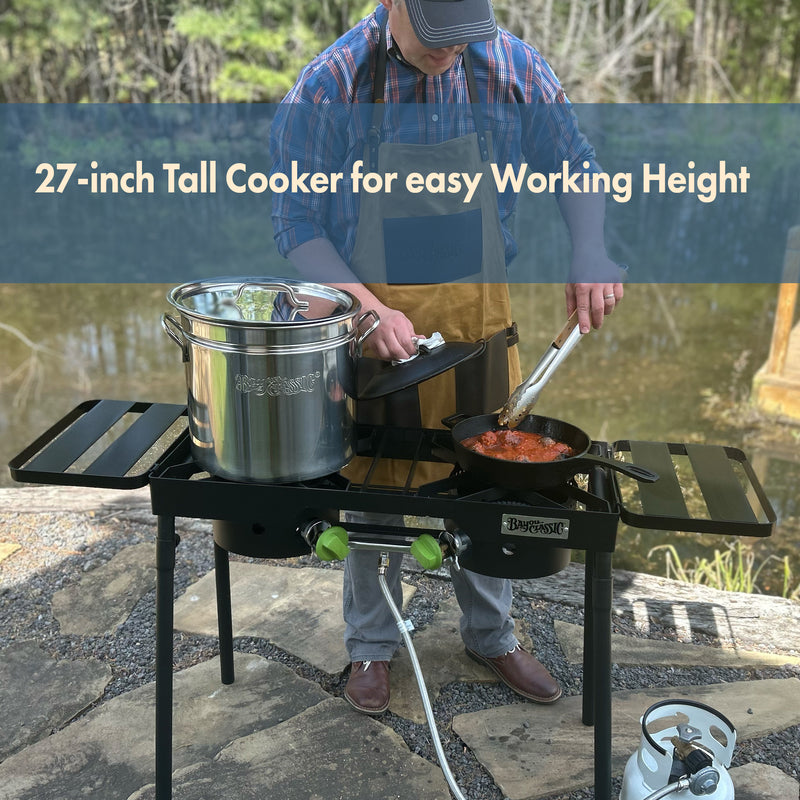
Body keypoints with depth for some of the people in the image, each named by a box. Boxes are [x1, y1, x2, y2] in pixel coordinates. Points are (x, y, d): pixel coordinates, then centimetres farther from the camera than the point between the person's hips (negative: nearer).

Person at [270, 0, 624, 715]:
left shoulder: (512, 68, -5)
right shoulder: (331, 85, -12)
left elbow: (572, 165, 6)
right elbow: (297, 225, -9)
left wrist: (592, 254, -13)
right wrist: (369, 310, -22)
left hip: (478, 317, 3)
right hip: (370, 321, -2)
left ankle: (491, 635, 38)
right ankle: (372, 646, 34)